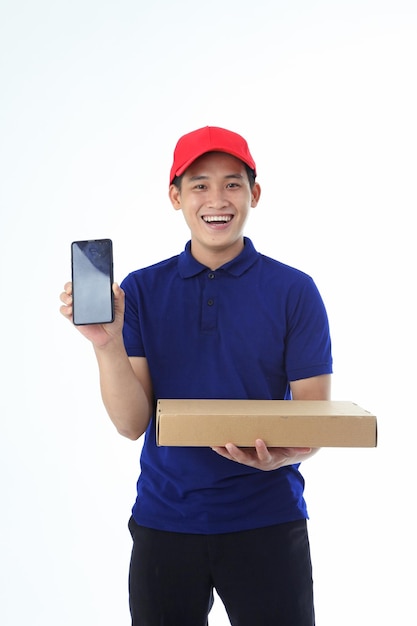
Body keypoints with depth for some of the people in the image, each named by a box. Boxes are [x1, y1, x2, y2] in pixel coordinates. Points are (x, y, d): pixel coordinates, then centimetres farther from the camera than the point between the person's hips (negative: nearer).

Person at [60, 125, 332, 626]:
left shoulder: (295, 291, -4)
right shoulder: (140, 290, 1)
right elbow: (132, 424, -5)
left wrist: (282, 454, -25)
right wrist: (107, 342, -20)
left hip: (267, 518, -1)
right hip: (163, 519, 2)